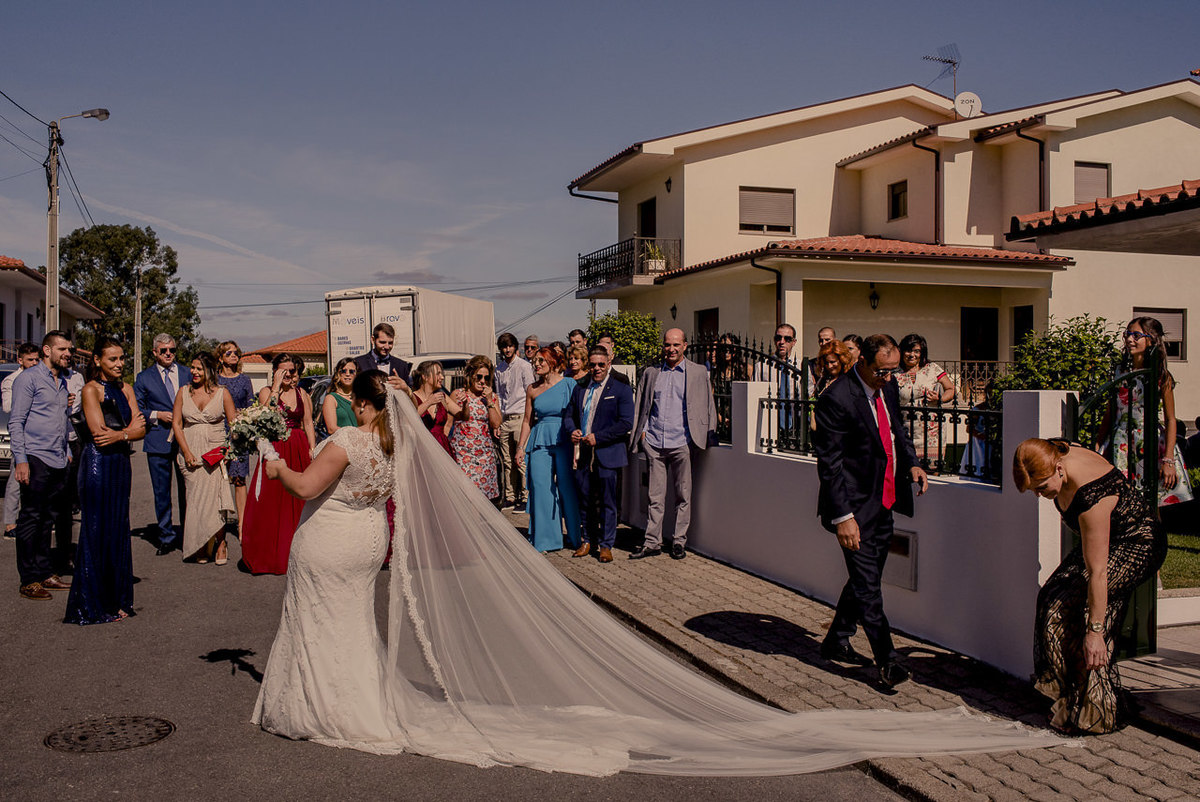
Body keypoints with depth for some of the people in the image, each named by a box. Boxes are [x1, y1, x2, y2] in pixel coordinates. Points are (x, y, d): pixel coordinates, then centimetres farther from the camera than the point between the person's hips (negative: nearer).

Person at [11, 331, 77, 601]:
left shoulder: (62, 381, 18)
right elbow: (16, 422, -10)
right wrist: (20, 460, -16)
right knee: (31, 519, -3)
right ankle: (29, 581, 2)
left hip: (58, 461, 7)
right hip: (35, 459, -7)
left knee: (49, 518, 11)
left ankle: (44, 572, 19)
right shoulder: (28, 378, -5)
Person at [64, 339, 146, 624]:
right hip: (97, 464, -6)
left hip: (121, 464, 6)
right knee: (97, 533, -2)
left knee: (118, 531, 8)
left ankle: (115, 600, 16)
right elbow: (98, 432, -14)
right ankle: (92, 606, 6)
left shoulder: (125, 389, 13)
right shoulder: (91, 389, -6)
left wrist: (117, 435, -11)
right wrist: (128, 430, -2)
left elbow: (141, 430, 6)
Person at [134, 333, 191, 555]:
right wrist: (156, 415, -8)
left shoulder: (187, 374, 10)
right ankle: (166, 538, 15)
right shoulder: (144, 378, 7)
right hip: (158, 442, 0)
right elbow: (136, 410, 6)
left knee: (187, 491, 4)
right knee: (161, 493, 4)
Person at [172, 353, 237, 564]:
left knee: (213, 497, -11)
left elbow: (234, 424, 3)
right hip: (190, 453, 2)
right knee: (196, 498, -1)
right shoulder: (184, 392, 8)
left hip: (215, 453, -2)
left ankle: (219, 543, 2)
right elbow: (176, 423, 6)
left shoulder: (222, 393, 3)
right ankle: (200, 547, 7)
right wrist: (187, 452, -6)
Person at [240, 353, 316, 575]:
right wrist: (276, 387, -15)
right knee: (270, 501, -4)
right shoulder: (266, 392, 2)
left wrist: (312, 451, 0)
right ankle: (270, 555, 3)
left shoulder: (302, 395, 11)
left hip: (299, 451, 3)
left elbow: (308, 424, 10)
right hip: (274, 451, -2)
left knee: (298, 502, 3)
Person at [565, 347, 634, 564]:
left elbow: (626, 423, -9)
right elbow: (568, 415, 21)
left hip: (607, 454, -4)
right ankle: (587, 540, 24)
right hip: (582, 454, 4)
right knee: (585, 500, 11)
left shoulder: (621, 390, -1)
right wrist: (572, 431, -3)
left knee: (607, 502, 2)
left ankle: (606, 545, 12)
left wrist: (598, 438, -14)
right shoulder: (579, 390, 15)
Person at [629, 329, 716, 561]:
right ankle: (652, 543, 12)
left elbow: (707, 405, 7)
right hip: (654, 442, 2)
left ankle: (679, 542, 15)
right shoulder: (651, 372, 13)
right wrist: (641, 431, 5)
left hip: (682, 443, -2)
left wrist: (707, 435, 0)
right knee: (655, 496, 6)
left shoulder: (698, 373, 6)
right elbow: (641, 405, 16)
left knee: (683, 495, 4)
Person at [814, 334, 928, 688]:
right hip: (856, 509, -8)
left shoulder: (887, 388, 6)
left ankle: (836, 642, 31)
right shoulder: (836, 399, -19)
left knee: (865, 578, 16)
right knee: (867, 585, -4)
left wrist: (911, 463, 8)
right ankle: (887, 660, 6)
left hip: (883, 505, 9)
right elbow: (829, 463, -19)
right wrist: (843, 516, -22)